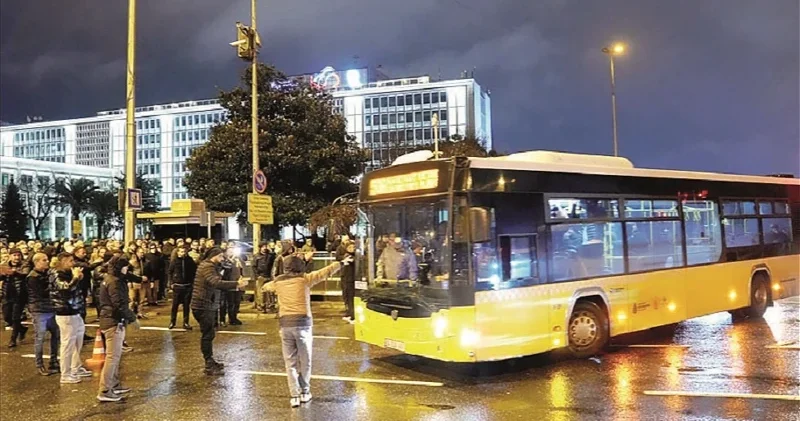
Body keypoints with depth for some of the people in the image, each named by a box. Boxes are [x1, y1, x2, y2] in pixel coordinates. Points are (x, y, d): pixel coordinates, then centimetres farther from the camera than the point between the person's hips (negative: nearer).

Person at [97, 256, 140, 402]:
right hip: (114, 322, -11)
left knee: (115, 355, 19)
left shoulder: (109, 279, 15)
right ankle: (104, 391, -5)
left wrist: (130, 316, 14)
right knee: (113, 356, -8)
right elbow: (120, 304, -23)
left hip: (110, 320, 11)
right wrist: (133, 318, -13)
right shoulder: (114, 282, -17)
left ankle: (114, 385, 28)